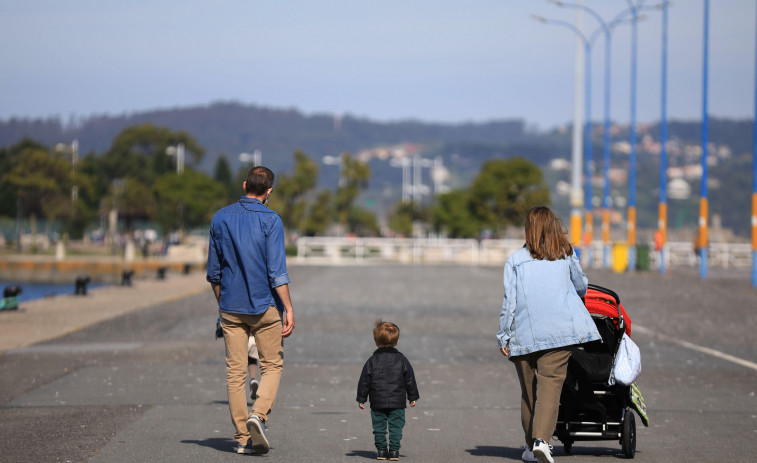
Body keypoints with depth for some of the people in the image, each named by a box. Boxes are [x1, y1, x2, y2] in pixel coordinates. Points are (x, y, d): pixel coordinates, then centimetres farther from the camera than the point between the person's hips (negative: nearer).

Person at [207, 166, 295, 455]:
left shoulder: (220, 219, 5)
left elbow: (214, 271, 11)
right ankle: (259, 414, -14)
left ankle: (242, 437, 6)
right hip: (265, 306, -3)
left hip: (231, 308, 3)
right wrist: (289, 309, -10)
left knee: (235, 372, 6)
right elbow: (277, 271, -14)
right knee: (272, 365, 9)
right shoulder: (270, 221, -9)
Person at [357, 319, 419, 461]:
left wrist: (361, 399, 9)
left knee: (379, 427, 9)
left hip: (378, 403, 0)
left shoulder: (372, 361, -1)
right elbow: (410, 380, 3)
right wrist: (413, 397, 12)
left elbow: (364, 381, 1)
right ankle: (394, 451, 0)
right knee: (396, 426, 5)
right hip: (397, 402, 0)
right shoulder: (401, 359, 0)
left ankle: (381, 450, 9)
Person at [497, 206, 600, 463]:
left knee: (528, 390, 11)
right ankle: (541, 438, -27)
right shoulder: (566, 255, 8)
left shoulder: (516, 259, 5)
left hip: (524, 334, 1)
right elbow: (582, 286, 22)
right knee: (551, 383, -8)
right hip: (560, 330, -1)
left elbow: (509, 301, 2)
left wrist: (503, 337, 7)